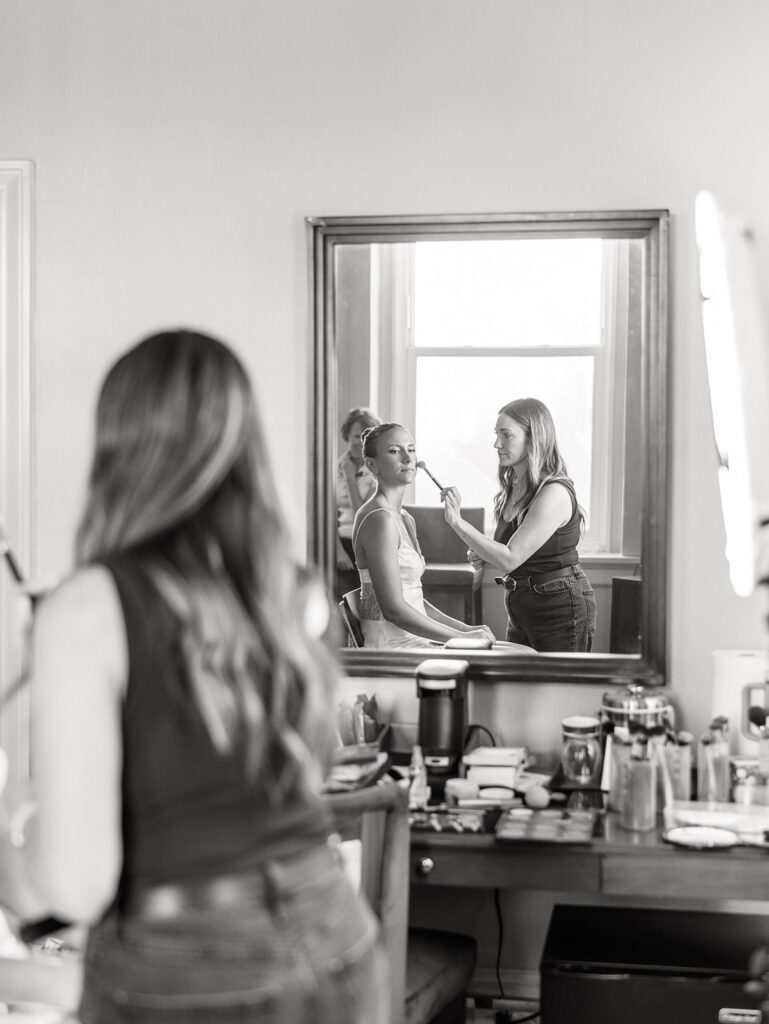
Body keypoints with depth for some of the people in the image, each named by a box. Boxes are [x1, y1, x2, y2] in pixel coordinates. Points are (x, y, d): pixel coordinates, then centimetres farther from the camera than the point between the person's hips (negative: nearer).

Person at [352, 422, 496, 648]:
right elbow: (393, 608, -18)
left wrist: (465, 629, 9)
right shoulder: (379, 518, -13)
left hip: (412, 644, 9)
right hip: (391, 650, -9)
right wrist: (460, 637, -13)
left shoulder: (405, 519, 16)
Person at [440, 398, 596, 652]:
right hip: (520, 608, 9)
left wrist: (457, 521, -27)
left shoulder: (554, 493, -20)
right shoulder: (512, 489, 7)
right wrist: (483, 554, 0)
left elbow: (509, 559, -25)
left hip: (560, 609, -9)